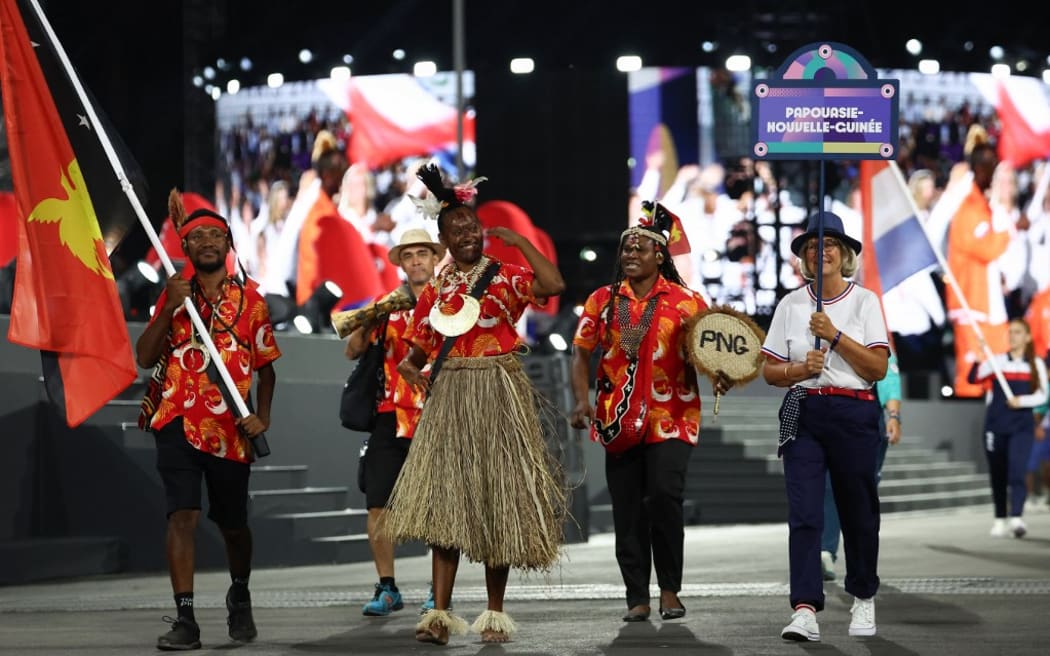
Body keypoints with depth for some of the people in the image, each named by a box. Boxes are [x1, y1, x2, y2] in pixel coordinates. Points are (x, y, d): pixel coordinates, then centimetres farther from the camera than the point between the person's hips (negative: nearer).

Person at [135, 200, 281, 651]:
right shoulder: (174, 296, 8)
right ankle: (184, 618, -13)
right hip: (179, 423, -1)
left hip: (230, 431, 1)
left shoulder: (250, 302, 6)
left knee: (232, 524, 12)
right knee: (183, 516, -14)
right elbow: (145, 357, 1)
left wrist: (262, 417, -4)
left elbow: (265, 367, 11)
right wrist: (170, 308, -10)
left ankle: (240, 596, 39)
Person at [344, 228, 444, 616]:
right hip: (391, 417, 3)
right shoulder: (388, 305, 12)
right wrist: (369, 321, -9)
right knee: (378, 504, -1)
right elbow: (353, 351, 9)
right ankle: (387, 588, 10)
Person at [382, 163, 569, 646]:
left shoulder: (505, 277, 1)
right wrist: (409, 368, -5)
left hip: (498, 397, -2)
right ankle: (440, 613, -8)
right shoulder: (434, 291, 11)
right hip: (448, 400, 2)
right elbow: (418, 350, 17)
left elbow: (554, 284, -19)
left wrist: (518, 241, -12)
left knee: (496, 500, 2)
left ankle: (495, 612, 10)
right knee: (443, 501, -6)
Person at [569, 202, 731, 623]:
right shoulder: (602, 300, 9)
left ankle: (669, 589, 0)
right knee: (627, 510, 3)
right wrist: (582, 400, -8)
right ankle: (637, 597, 11)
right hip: (619, 419, 3)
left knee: (664, 496, -16)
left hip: (671, 417, -3)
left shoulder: (685, 301, 2)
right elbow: (582, 352, 7)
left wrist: (720, 377, -24)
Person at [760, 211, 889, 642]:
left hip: (854, 414, -1)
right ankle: (805, 610, -16)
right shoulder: (791, 305, 9)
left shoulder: (864, 301, 3)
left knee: (858, 512, 8)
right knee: (803, 513, -10)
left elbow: (878, 368, -5)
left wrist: (834, 335, -13)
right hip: (803, 414, 1)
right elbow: (769, 371, 8)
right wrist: (801, 369, -11)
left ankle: (863, 599, 28)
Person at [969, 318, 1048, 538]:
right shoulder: (997, 361, 5)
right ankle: (1000, 520, 17)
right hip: (995, 426, 1)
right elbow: (973, 378, -9)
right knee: (997, 476, 7)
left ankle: (1016, 518, -26)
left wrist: (1022, 400, -14)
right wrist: (978, 356, -24)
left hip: (1022, 426, -1)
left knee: (1017, 471, -16)